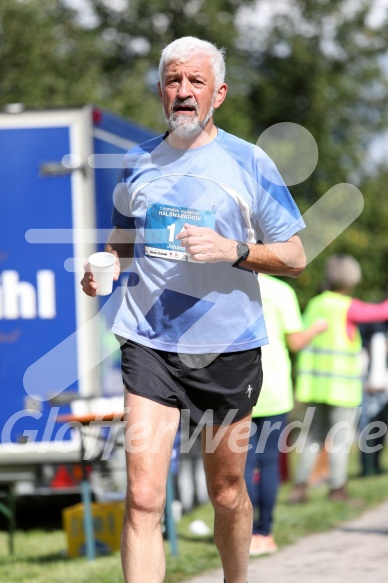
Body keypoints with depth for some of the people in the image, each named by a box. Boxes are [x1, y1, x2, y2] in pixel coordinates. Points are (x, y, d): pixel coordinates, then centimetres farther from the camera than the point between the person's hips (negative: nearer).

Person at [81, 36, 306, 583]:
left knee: (226, 493, 11)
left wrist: (233, 250, -17)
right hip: (149, 345, 1)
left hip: (227, 347, -1)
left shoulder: (249, 163, -1)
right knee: (143, 496, -12)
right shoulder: (138, 162, 8)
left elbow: (295, 256, 0)